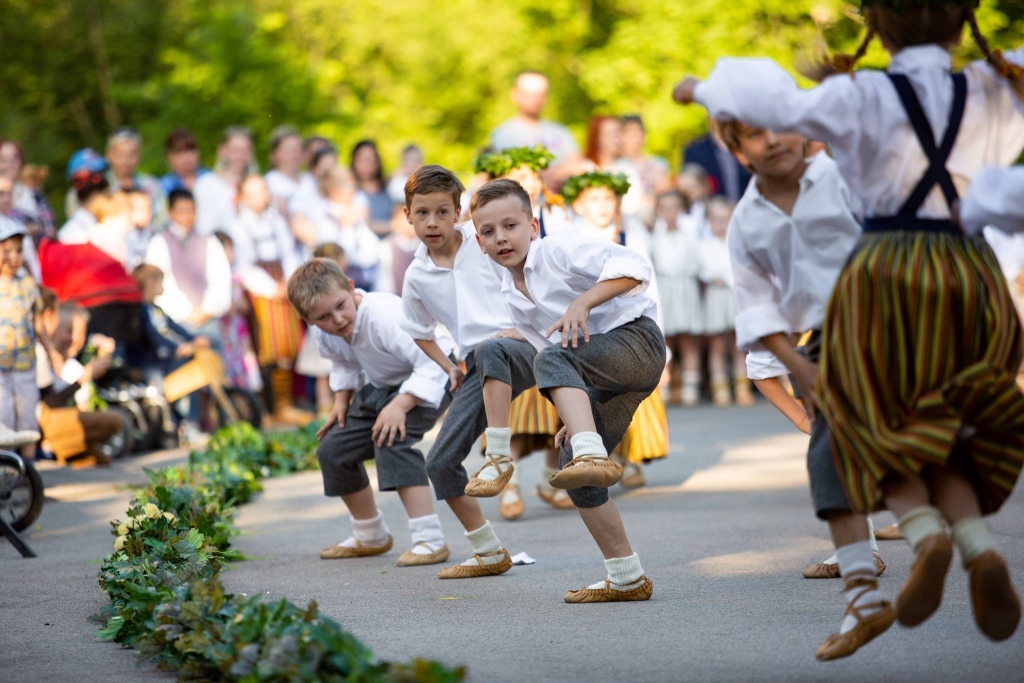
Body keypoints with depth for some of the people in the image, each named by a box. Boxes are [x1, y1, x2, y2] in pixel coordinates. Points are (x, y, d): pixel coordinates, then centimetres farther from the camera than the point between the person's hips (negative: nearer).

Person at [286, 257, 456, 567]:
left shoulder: (383, 316, -36)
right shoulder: (323, 333, -12)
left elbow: (431, 362, -36)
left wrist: (401, 405, -42)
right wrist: (341, 401, -1)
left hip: (430, 378, -8)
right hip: (380, 386, 8)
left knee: (391, 438, -32)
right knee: (332, 449, 4)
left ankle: (429, 539, -30)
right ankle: (371, 537, 25)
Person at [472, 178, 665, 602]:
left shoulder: (558, 252, -8)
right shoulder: (512, 299, 15)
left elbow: (631, 266, -20)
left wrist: (582, 303, -31)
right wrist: (575, 412, 15)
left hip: (635, 339, -9)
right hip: (599, 380, 9)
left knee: (553, 360, -35)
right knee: (574, 475, 2)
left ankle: (593, 455, -53)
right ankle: (627, 578, 10)